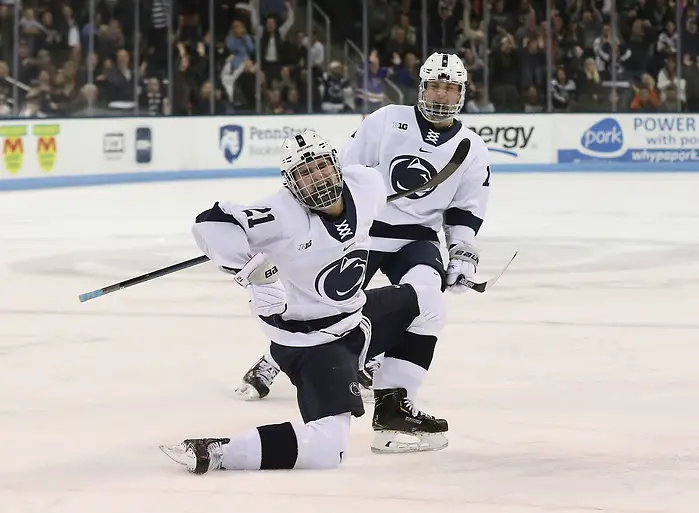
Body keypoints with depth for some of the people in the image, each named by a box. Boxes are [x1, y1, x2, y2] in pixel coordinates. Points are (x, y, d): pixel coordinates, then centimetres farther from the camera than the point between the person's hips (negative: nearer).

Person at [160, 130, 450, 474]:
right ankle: (213, 452, -20)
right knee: (327, 445, -20)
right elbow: (211, 225, -35)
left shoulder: (365, 184, -8)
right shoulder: (281, 215, -28)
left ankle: (393, 409, 27)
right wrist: (254, 273, -34)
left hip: (354, 316, 8)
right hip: (311, 341, -8)